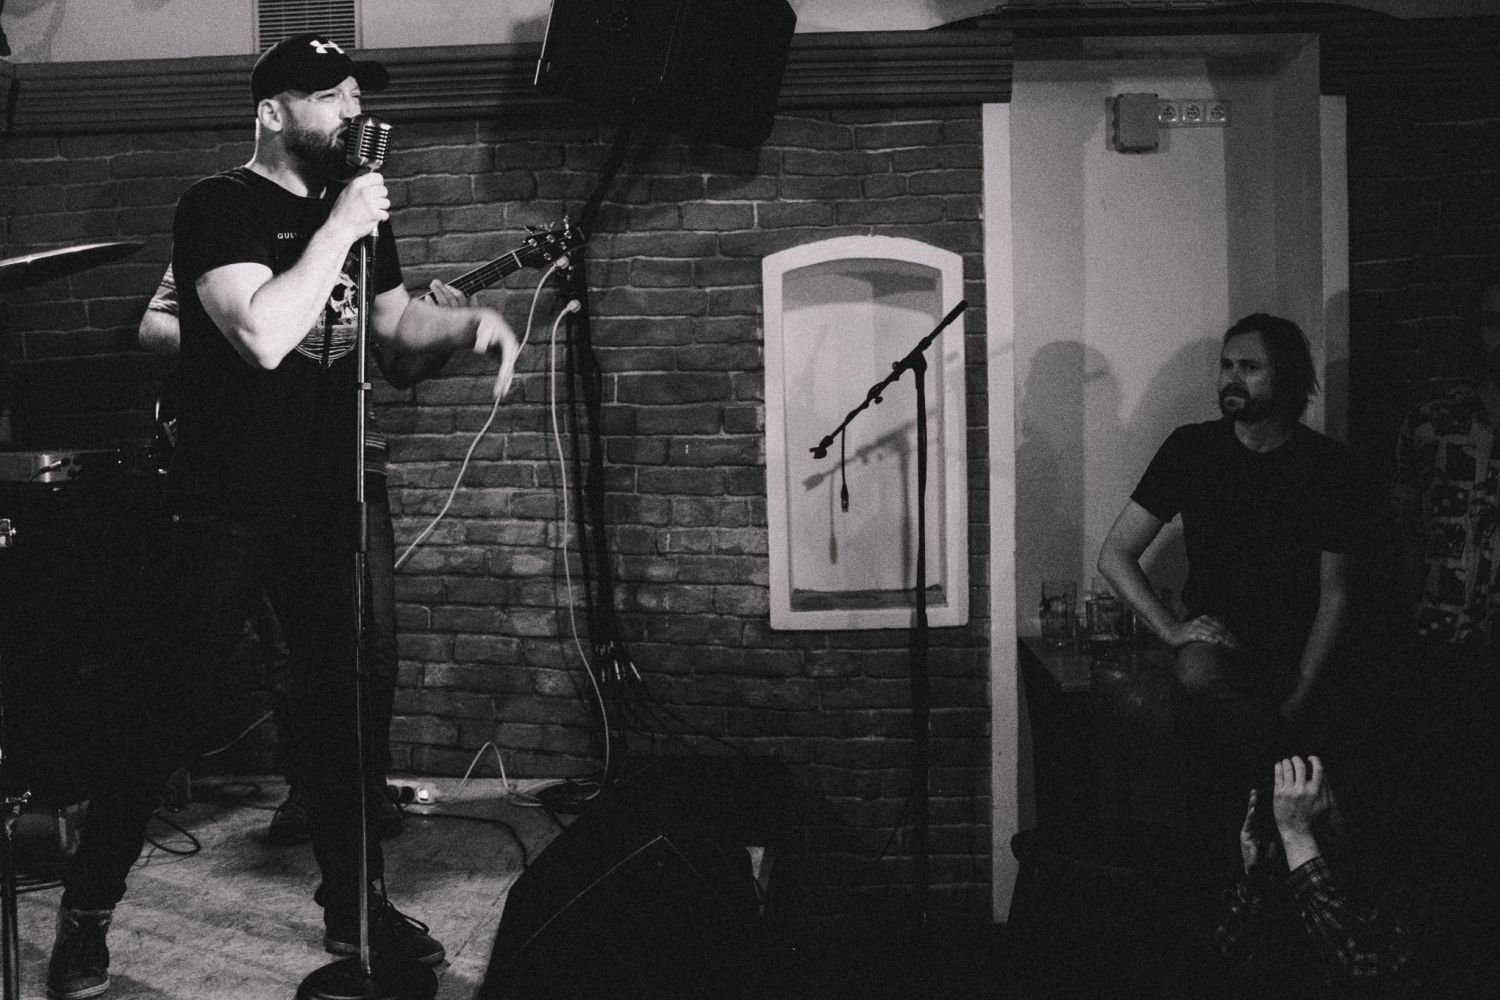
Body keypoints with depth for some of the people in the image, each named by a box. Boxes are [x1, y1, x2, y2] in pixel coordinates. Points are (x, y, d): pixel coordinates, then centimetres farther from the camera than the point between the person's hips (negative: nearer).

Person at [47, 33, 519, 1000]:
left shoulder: (358, 208, 10)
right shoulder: (219, 206, -10)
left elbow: (397, 322, 22)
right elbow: (265, 333, -26)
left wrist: (471, 320, 3)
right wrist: (338, 230, -20)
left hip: (325, 504, 6)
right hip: (227, 511, -6)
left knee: (338, 706, 11)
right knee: (171, 714, -1)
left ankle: (356, 906, 23)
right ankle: (86, 914, 13)